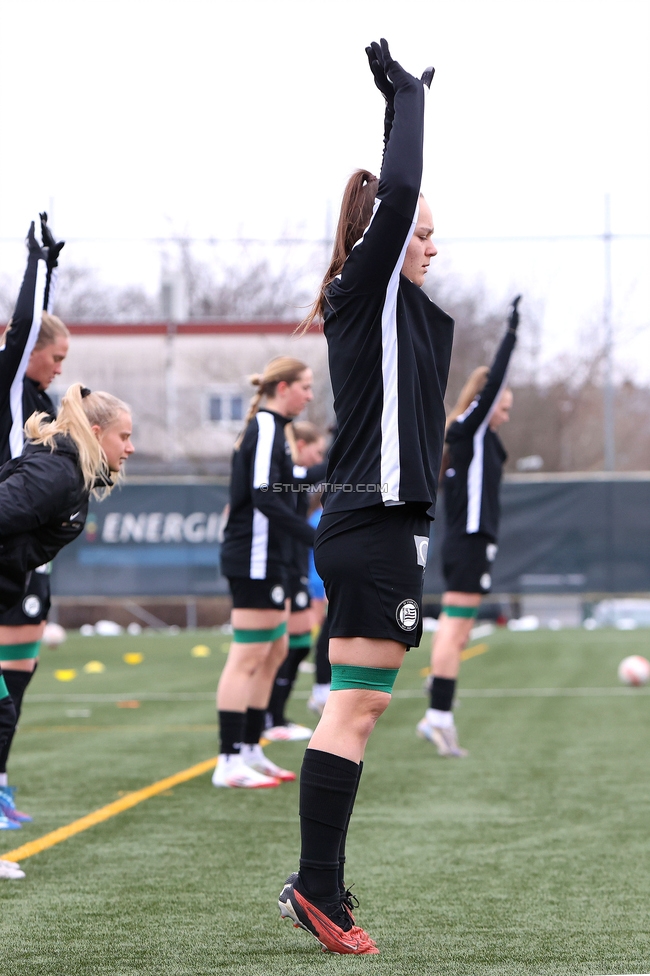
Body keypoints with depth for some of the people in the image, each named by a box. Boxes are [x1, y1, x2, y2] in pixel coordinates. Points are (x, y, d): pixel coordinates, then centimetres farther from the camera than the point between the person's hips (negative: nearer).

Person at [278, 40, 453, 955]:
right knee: (357, 702, -10)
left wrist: (404, 103, 28)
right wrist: (406, 97, -7)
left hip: (380, 524, 10)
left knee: (360, 704, 9)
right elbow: (398, 192, -19)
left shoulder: (400, 306, 16)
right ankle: (317, 888, -10)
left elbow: (397, 192, 29)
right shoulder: (366, 293, -7)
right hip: (372, 524, -10)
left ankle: (320, 884, 12)